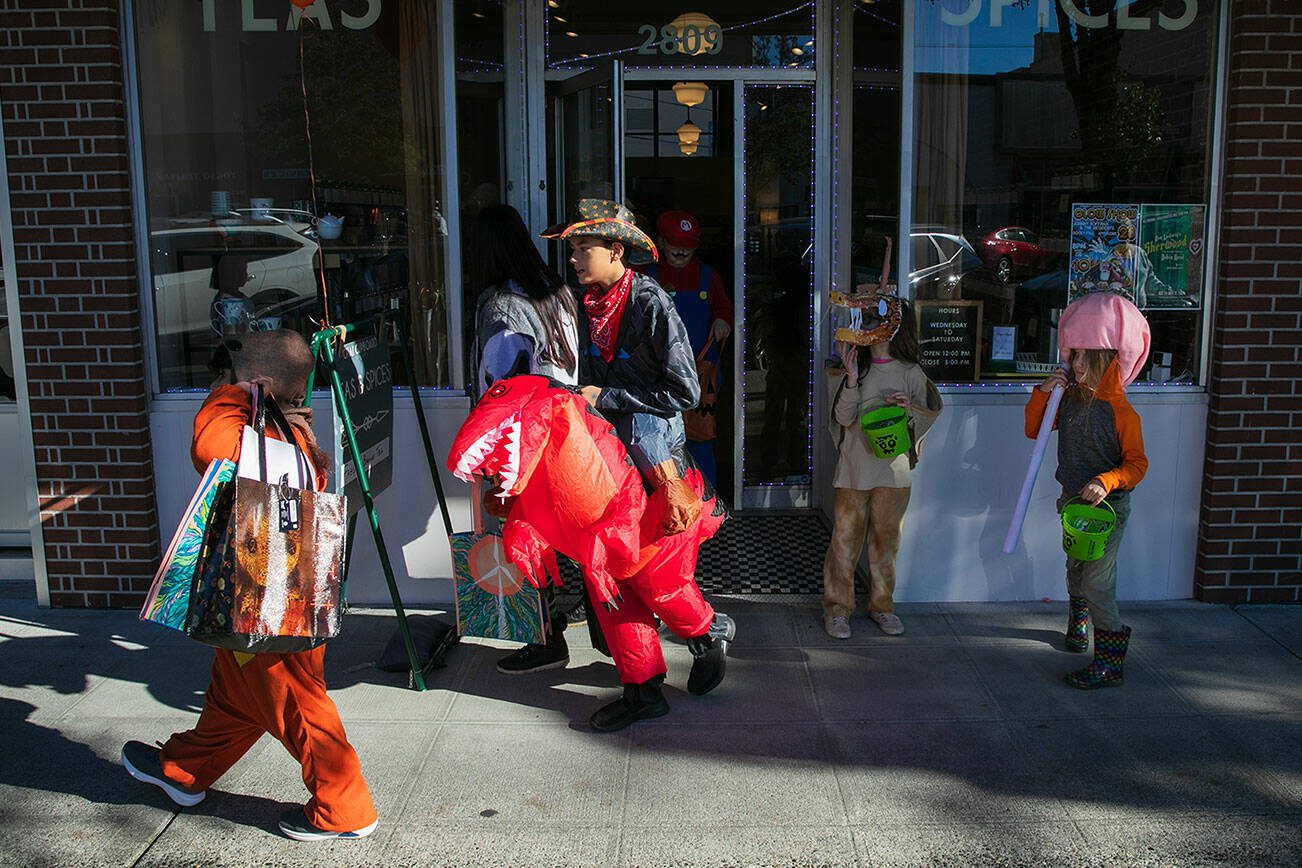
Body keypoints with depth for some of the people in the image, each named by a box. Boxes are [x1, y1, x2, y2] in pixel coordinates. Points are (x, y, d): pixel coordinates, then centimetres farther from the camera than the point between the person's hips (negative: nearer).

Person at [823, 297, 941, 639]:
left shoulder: (910, 373, 0)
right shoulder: (856, 367, 3)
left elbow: (929, 416, 6)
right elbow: (844, 418, -5)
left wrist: (908, 408, -14)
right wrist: (852, 379, -17)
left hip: (893, 471, 0)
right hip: (855, 467, 0)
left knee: (886, 538, 10)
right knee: (845, 537, 2)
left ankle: (882, 604, 24)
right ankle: (838, 606, 12)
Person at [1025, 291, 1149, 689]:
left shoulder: (1120, 412, -18)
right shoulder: (1069, 399, 1)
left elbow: (1137, 463, -14)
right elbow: (1033, 431, 10)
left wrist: (1107, 483, -31)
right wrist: (1042, 394, -4)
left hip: (1107, 507, -7)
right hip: (1074, 503, 7)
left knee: (1097, 583, -10)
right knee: (1076, 569, 25)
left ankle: (1111, 662, 2)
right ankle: (1078, 625, 51)